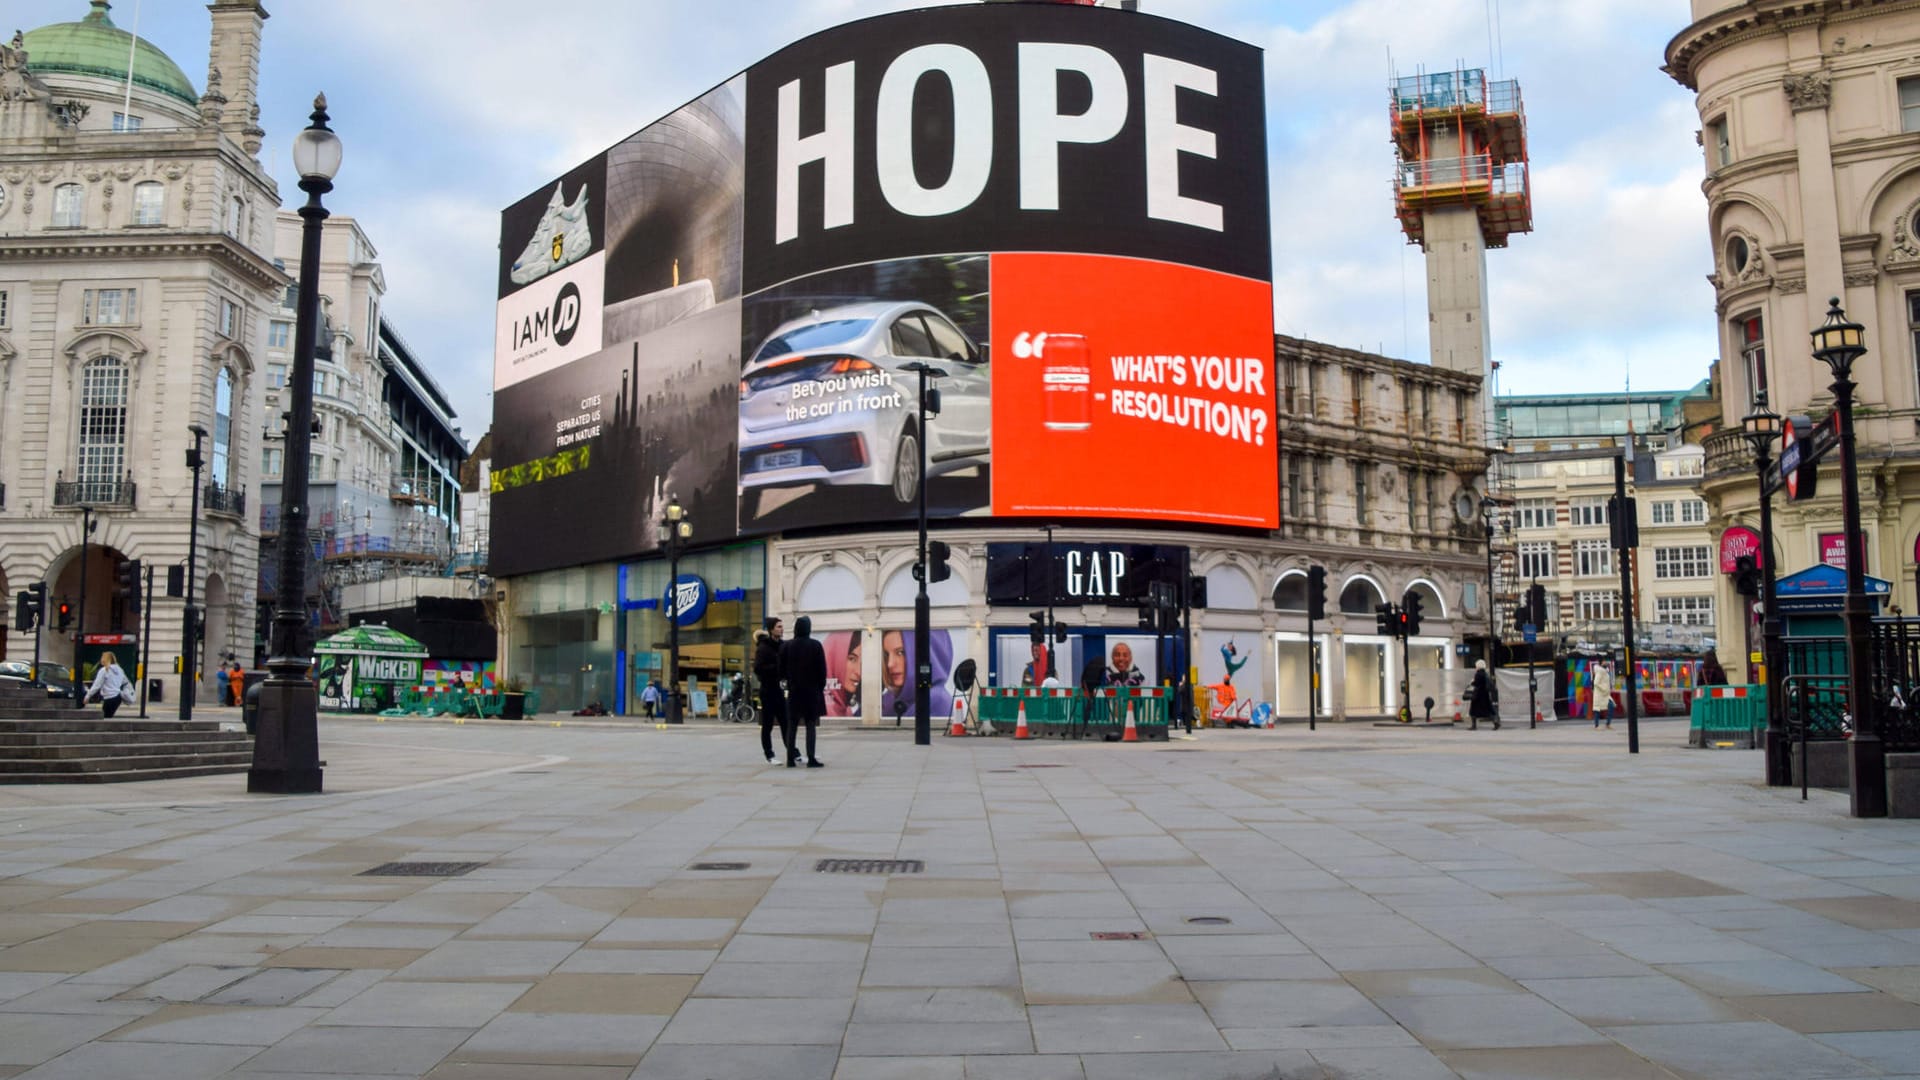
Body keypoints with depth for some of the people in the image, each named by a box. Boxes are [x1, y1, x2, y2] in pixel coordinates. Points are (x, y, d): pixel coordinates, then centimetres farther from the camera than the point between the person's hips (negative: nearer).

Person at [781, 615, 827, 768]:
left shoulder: (786, 646, -2)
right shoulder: (816, 645, -6)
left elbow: (782, 670, 2)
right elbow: (822, 669, -5)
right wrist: (821, 686, 6)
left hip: (794, 691, 2)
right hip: (812, 691, -1)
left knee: (792, 725, 8)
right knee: (811, 725, 1)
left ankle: (790, 759, 6)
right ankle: (811, 759, -4)